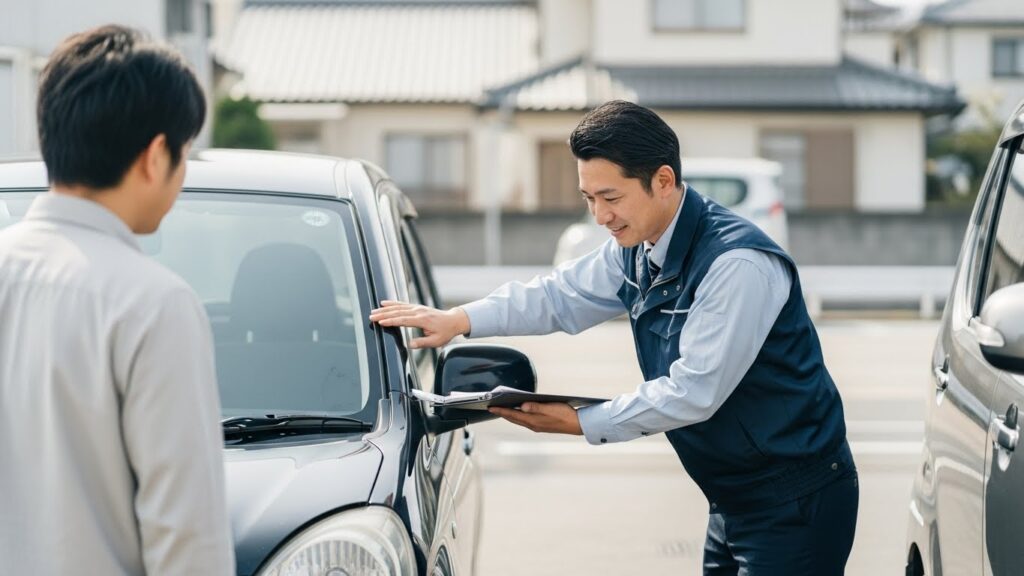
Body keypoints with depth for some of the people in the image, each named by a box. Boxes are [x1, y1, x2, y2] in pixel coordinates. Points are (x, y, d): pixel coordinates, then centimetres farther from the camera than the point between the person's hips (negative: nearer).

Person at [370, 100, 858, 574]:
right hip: (734, 499, 8)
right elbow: (559, 295, 15)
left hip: (794, 503, -8)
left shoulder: (738, 265, -24)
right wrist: (457, 320, 1)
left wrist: (579, 423, -18)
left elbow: (693, 393, -24)